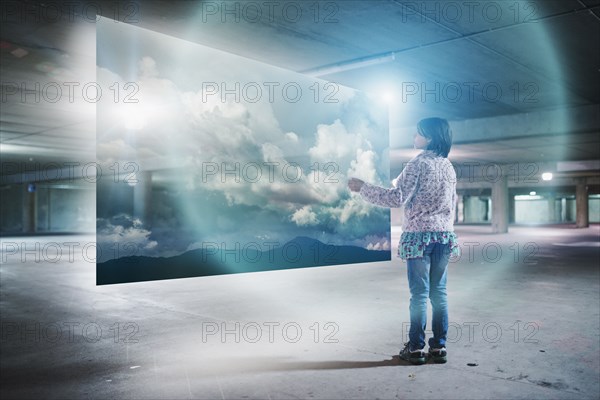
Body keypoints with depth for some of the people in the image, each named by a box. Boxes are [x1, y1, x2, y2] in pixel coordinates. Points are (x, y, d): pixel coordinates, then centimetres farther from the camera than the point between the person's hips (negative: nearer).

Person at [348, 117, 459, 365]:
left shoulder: (419, 163, -10)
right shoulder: (448, 166, 12)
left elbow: (397, 198, -18)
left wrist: (362, 187, -12)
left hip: (419, 235, -6)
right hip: (445, 235, 6)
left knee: (419, 294, 0)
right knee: (439, 293, 9)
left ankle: (416, 348, 7)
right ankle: (439, 347, 13)